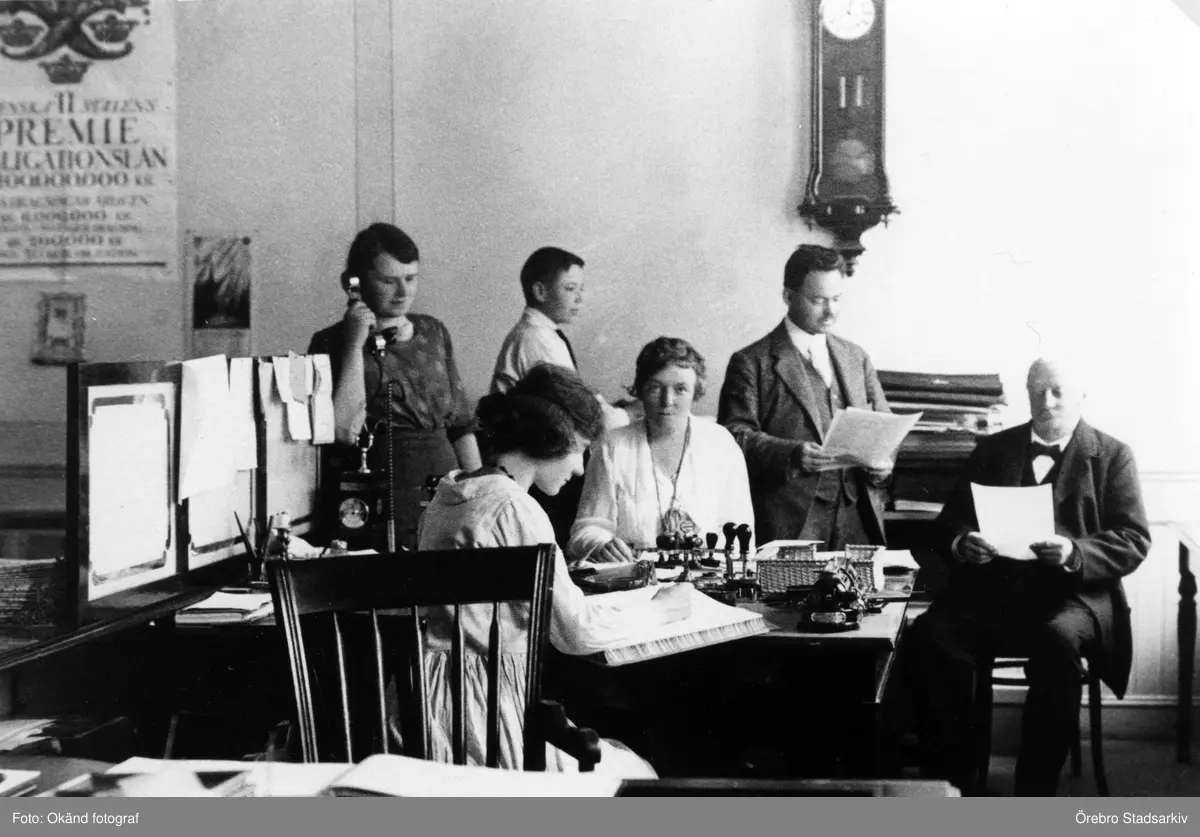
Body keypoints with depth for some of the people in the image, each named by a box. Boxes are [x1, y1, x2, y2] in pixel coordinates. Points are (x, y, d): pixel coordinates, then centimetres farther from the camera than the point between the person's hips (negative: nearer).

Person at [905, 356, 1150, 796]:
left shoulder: (1112, 456, 9)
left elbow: (1133, 541, 0)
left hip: (1072, 592, -3)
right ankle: (950, 784, -18)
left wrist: (1073, 552, -20)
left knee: (1057, 640, -38)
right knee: (929, 635, -28)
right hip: (992, 589, 3)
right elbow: (949, 520, 13)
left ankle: (1034, 796, -27)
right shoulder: (993, 448, 18)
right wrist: (962, 542, -12)